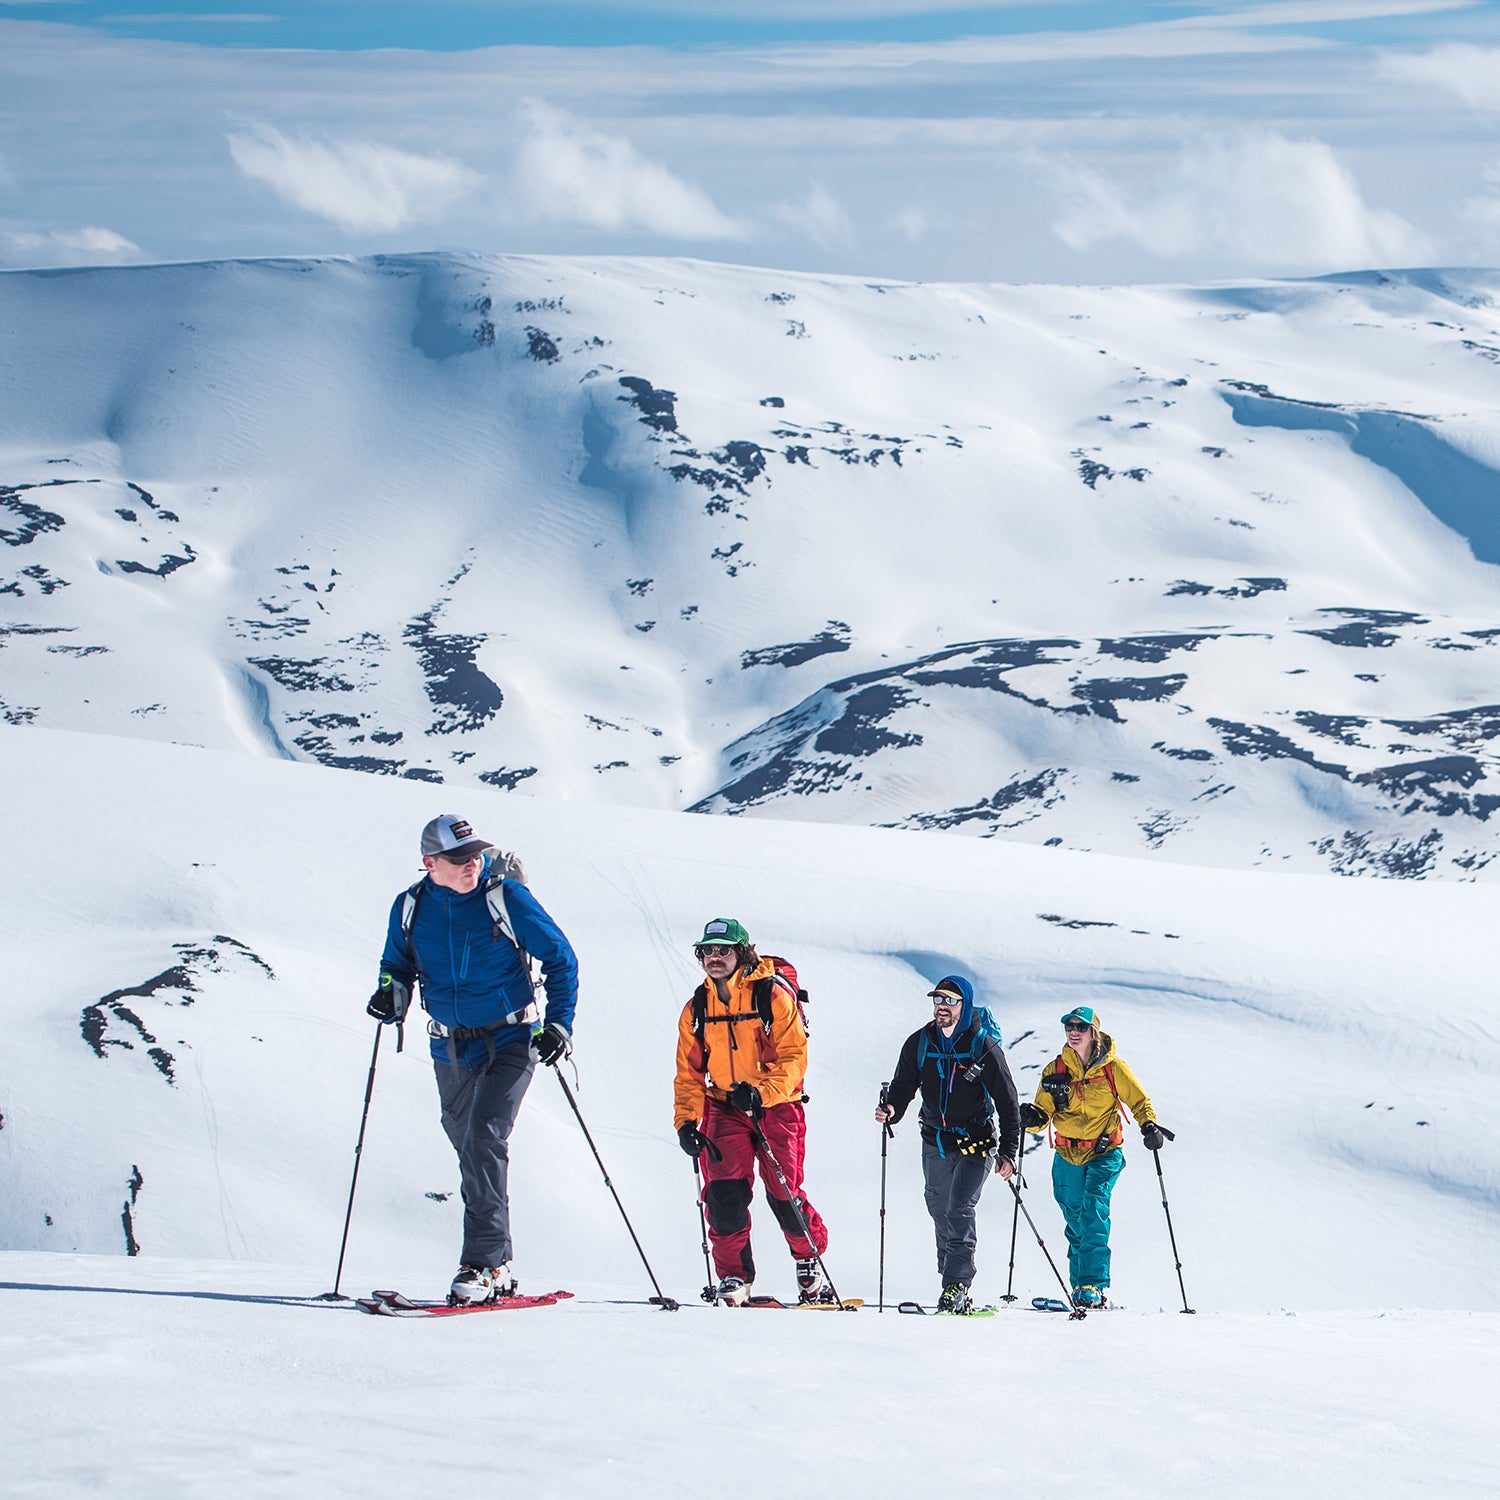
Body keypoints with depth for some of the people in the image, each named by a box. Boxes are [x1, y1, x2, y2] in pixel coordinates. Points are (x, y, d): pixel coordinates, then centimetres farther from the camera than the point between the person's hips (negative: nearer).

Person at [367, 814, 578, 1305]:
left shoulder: (506, 898, -12)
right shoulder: (411, 908, -2)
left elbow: (561, 959, -3)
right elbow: (398, 963, 15)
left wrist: (559, 1024, -10)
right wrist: (393, 991, -8)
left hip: (510, 1043, -5)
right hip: (451, 1051, 5)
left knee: (483, 1142, -21)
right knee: (470, 1150, 13)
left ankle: (482, 1264, -22)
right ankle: (499, 1266, 27)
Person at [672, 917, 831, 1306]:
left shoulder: (773, 995, -8)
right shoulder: (697, 1008, 6)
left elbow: (793, 1057, -12)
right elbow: (689, 1072, 11)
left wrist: (761, 1092, -27)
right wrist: (686, 1121, -2)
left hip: (776, 1104, -4)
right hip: (725, 1109, 4)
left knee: (784, 1193, -5)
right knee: (724, 1192, -12)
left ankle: (810, 1261, 20)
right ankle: (734, 1276, -2)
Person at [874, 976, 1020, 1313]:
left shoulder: (983, 1046, -9)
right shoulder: (919, 1044, 2)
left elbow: (1007, 1101, -4)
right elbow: (903, 1086, 6)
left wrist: (1008, 1152, -8)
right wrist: (891, 1110, -18)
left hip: (976, 1142, -5)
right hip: (936, 1142, 5)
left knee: (959, 1211, -17)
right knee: (941, 1214, 9)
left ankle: (957, 1286, -18)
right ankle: (954, 1286, 19)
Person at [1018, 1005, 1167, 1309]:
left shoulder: (1112, 1067, -4)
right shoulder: (1055, 1070, 3)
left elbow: (1138, 1100, 6)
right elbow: (1043, 1112, 7)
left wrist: (1149, 1125, -12)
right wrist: (1033, 1117, -16)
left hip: (1104, 1153, -3)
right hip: (1068, 1156, 4)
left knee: (1093, 1211, -20)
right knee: (1075, 1222, 7)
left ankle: (1094, 1286, -23)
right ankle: (1079, 1288, 17)